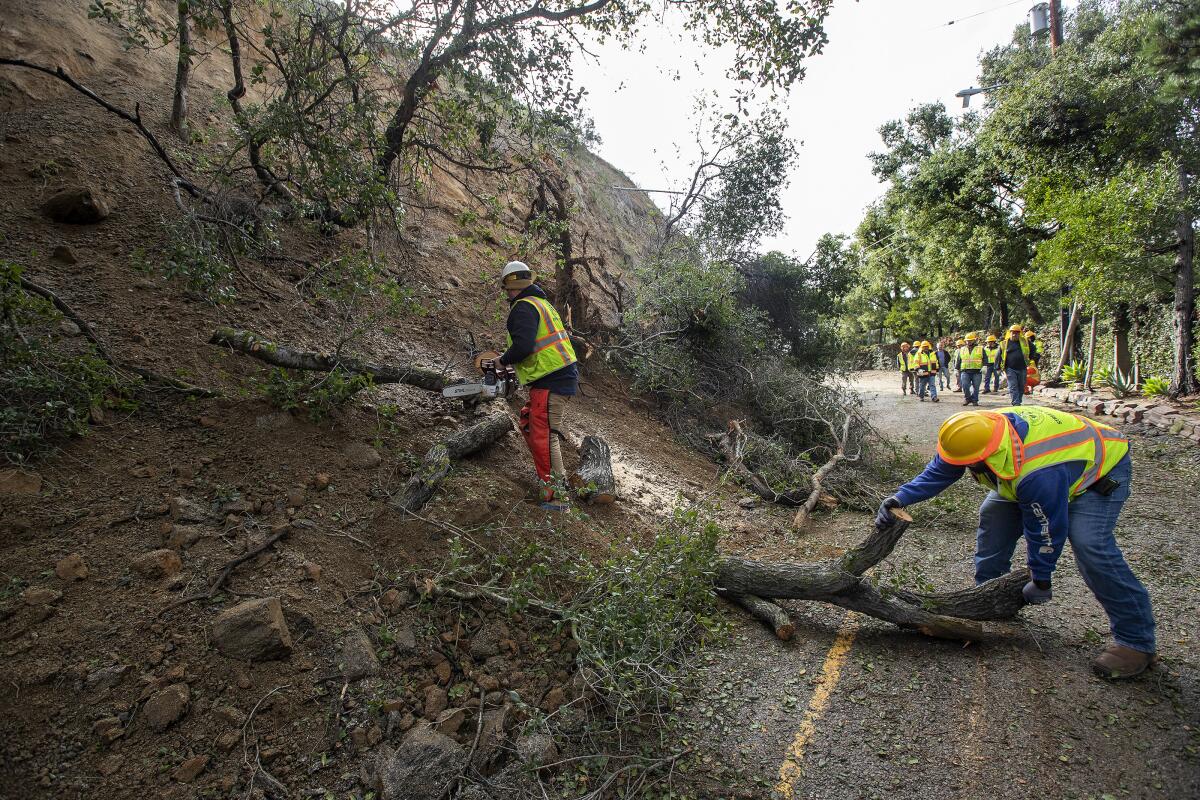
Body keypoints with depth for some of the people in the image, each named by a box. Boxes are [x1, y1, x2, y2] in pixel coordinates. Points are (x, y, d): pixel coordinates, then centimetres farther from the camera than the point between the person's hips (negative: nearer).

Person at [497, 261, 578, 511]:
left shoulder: (523, 307, -11)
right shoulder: (543, 303, 20)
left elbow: (522, 346, -24)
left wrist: (503, 359, -4)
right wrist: (516, 365, 24)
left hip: (551, 382, -10)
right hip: (563, 375, 10)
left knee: (544, 436, -9)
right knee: (527, 424, 20)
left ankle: (555, 496, -7)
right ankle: (555, 477, 25)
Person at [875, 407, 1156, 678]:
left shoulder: (1038, 475, -44)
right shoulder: (980, 430, -24)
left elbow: (1048, 529, -30)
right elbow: (938, 471, -10)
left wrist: (1041, 581, -16)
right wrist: (901, 498, -18)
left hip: (1101, 468, -8)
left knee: (1090, 546, -25)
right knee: (994, 513, -1)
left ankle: (1136, 642, -11)